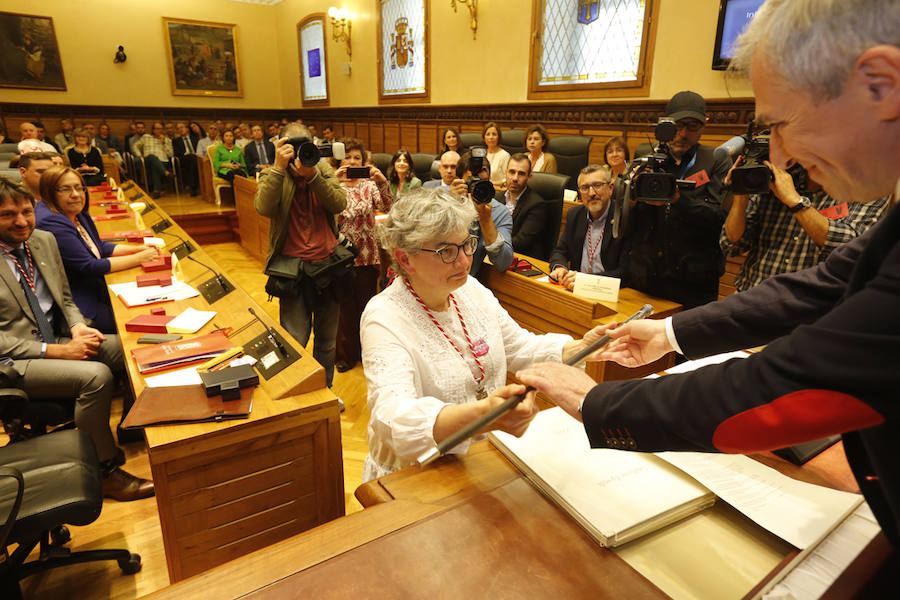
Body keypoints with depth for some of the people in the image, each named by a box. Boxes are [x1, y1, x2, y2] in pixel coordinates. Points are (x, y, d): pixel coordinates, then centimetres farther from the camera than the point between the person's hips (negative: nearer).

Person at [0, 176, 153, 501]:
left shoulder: (44, 240, 6)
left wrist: (77, 326, -6)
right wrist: (58, 351, -20)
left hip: (58, 338, 7)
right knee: (96, 375, -30)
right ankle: (105, 471, -13)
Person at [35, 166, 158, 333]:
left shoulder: (78, 214, 8)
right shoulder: (51, 223, -20)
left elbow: (100, 247, 18)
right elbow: (88, 267, -22)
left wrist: (138, 248, 2)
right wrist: (139, 258, -18)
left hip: (96, 290, 9)